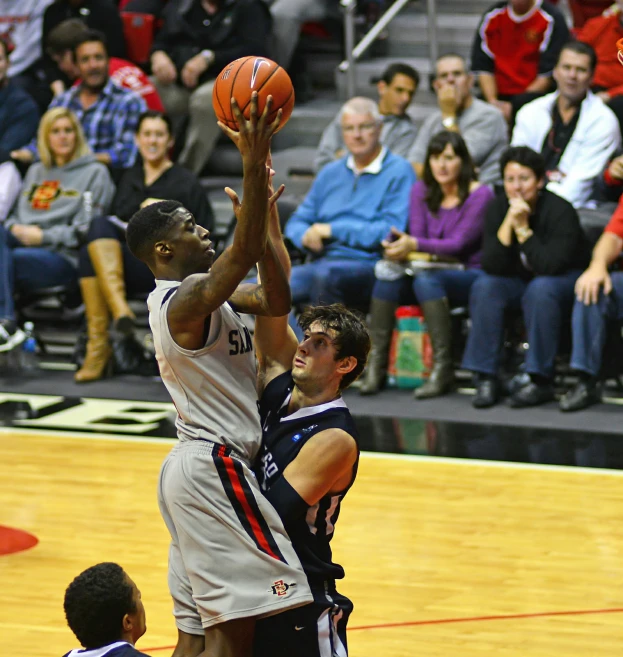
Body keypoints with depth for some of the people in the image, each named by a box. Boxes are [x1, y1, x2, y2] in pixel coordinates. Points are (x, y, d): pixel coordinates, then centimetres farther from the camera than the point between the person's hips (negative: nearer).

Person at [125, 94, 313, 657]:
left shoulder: (199, 293, 14)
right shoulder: (185, 298, -15)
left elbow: (275, 302, 7)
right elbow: (244, 252, -30)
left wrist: (261, 213, 4)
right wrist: (254, 163, -34)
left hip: (194, 465, 11)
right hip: (216, 468, -11)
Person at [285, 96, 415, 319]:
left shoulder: (399, 172, 2)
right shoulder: (330, 173, 23)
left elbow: (392, 231, -10)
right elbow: (296, 223, 23)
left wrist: (334, 230, -6)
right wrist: (306, 237, -2)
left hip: (369, 265, -5)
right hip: (322, 262, 5)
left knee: (325, 274, -40)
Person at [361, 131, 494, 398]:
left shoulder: (480, 195, -6)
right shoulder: (422, 191, 12)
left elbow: (459, 243, -15)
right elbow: (417, 235, 4)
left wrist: (415, 245, -28)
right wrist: (403, 249, -21)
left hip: (469, 275, -5)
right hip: (431, 268, 5)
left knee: (426, 279, -36)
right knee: (388, 273, -26)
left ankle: (443, 367, -33)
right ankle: (376, 363, -26)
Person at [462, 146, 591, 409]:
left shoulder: (560, 210, -21)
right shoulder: (497, 209, -9)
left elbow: (550, 266, -30)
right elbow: (492, 266, -17)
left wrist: (523, 229, -30)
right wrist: (508, 223, -27)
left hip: (566, 282, -5)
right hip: (520, 282, 5)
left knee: (540, 289, -35)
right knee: (484, 287, -22)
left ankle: (541, 380, -29)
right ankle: (486, 378, -20)